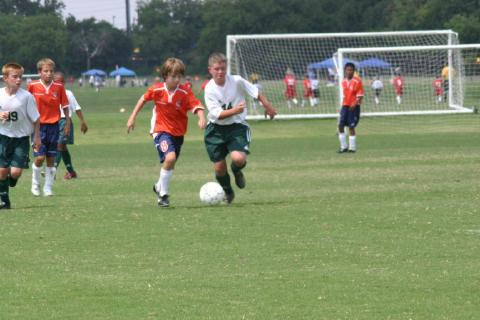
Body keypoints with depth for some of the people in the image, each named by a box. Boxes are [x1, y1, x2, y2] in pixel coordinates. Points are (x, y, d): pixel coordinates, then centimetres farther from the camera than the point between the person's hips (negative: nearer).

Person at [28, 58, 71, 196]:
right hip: (38, 126, -2)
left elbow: (65, 106, 6)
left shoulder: (59, 87, -1)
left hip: (54, 125, 2)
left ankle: (48, 188, 11)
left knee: (51, 159, 3)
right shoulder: (33, 86, -4)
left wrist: (67, 123, 4)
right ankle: (35, 184, 12)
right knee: (40, 157, -10)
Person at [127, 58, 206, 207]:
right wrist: (132, 117, 7)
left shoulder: (185, 92, -16)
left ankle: (160, 186, 46)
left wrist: (202, 118, -47)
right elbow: (144, 99, 5)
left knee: (170, 164, 16)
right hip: (161, 130, -3)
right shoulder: (157, 89, -13)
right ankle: (163, 194, -10)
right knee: (170, 157, -25)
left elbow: (197, 106, -27)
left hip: (178, 133, 3)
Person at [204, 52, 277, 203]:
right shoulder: (209, 89, -15)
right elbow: (217, 114, -22)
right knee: (219, 167, 2)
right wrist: (234, 111, -36)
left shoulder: (236, 81, -12)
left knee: (238, 158, -24)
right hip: (216, 129, 0)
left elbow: (256, 92, 3)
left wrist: (268, 107, 11)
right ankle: (227, 193, 32)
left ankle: (236, 171, 15)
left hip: (237, 126, 0)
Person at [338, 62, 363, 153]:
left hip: (353, 107, -5)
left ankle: (352, 147, 7)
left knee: (351, 127, -3)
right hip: (345, 106, 5)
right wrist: (343, 104, 16)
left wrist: (355, 104, -22)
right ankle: (344, 147, 7)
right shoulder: (343, 82, 9)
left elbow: (360, 95, -10)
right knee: (340, 125, -3)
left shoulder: (357, 81, -8)